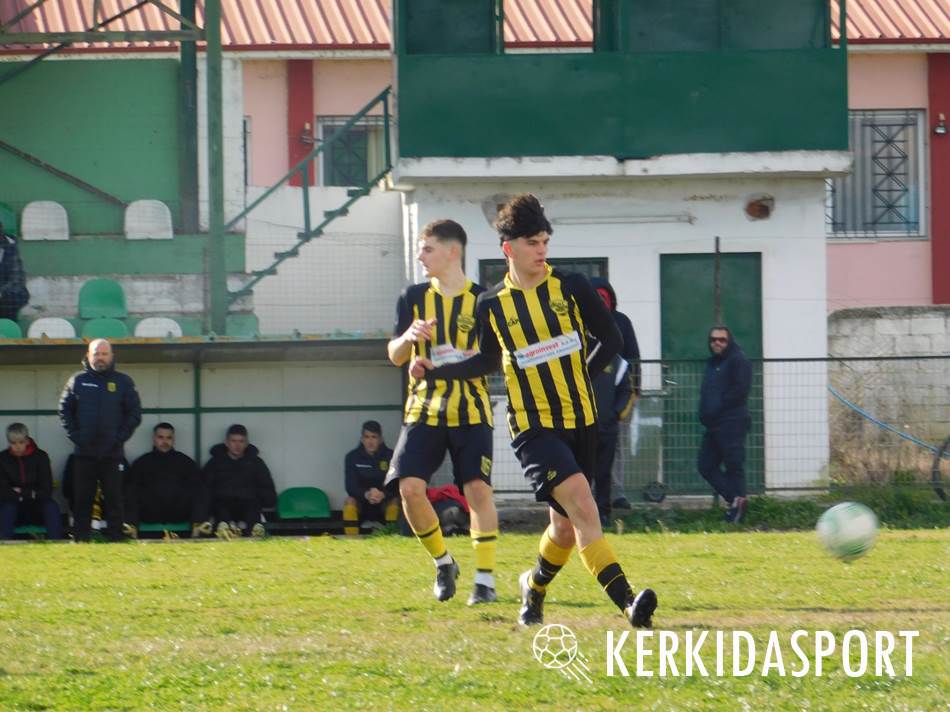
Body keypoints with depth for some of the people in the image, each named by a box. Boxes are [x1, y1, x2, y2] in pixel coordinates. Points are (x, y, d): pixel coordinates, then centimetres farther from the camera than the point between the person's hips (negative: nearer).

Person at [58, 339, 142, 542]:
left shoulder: (123, 382, 5)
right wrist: (75, 435, -4)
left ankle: (116, 538, 2)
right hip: (84, 453, 1)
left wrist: (120, 437, -6)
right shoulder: (77, 381, 7)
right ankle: (80, 538, 5)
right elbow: (65, 410, 8)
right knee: (82, 499, 2)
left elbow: (135, 413, 5)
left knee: (114, 498, 0)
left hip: (112, 454, -1)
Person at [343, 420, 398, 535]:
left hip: (384, 502, 0)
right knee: (350, 501, -29)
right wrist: (366, 494, -38)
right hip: (362, 502, 0)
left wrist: (383, 495, -38)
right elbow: (351, 487, -17)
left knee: (395, 502, -30)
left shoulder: (390, 456, -11)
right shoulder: (352, 457, -10)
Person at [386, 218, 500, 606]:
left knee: (478, 488, -12)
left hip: (471, 410, -2)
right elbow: (395, 356, 5)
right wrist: (409, 337, -17)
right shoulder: (414, 298, 7)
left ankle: (485, 579, -7)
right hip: (423, 408, 2)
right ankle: (443, 563, 10)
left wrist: (468, 360, -18)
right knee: (410, 487, -11)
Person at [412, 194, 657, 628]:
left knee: (567, 524, 9)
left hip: (580, 419, 2)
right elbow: (489, 360, 19)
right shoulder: (492, 305, 3)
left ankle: (535, 587, 41)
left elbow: (611, 339, 10)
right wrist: (435, 371, 9)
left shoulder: (572, 287, 2)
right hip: (532, 425, -2)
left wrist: (579, 379, 1)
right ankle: (627, 601, -31)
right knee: (581, 502, -23)